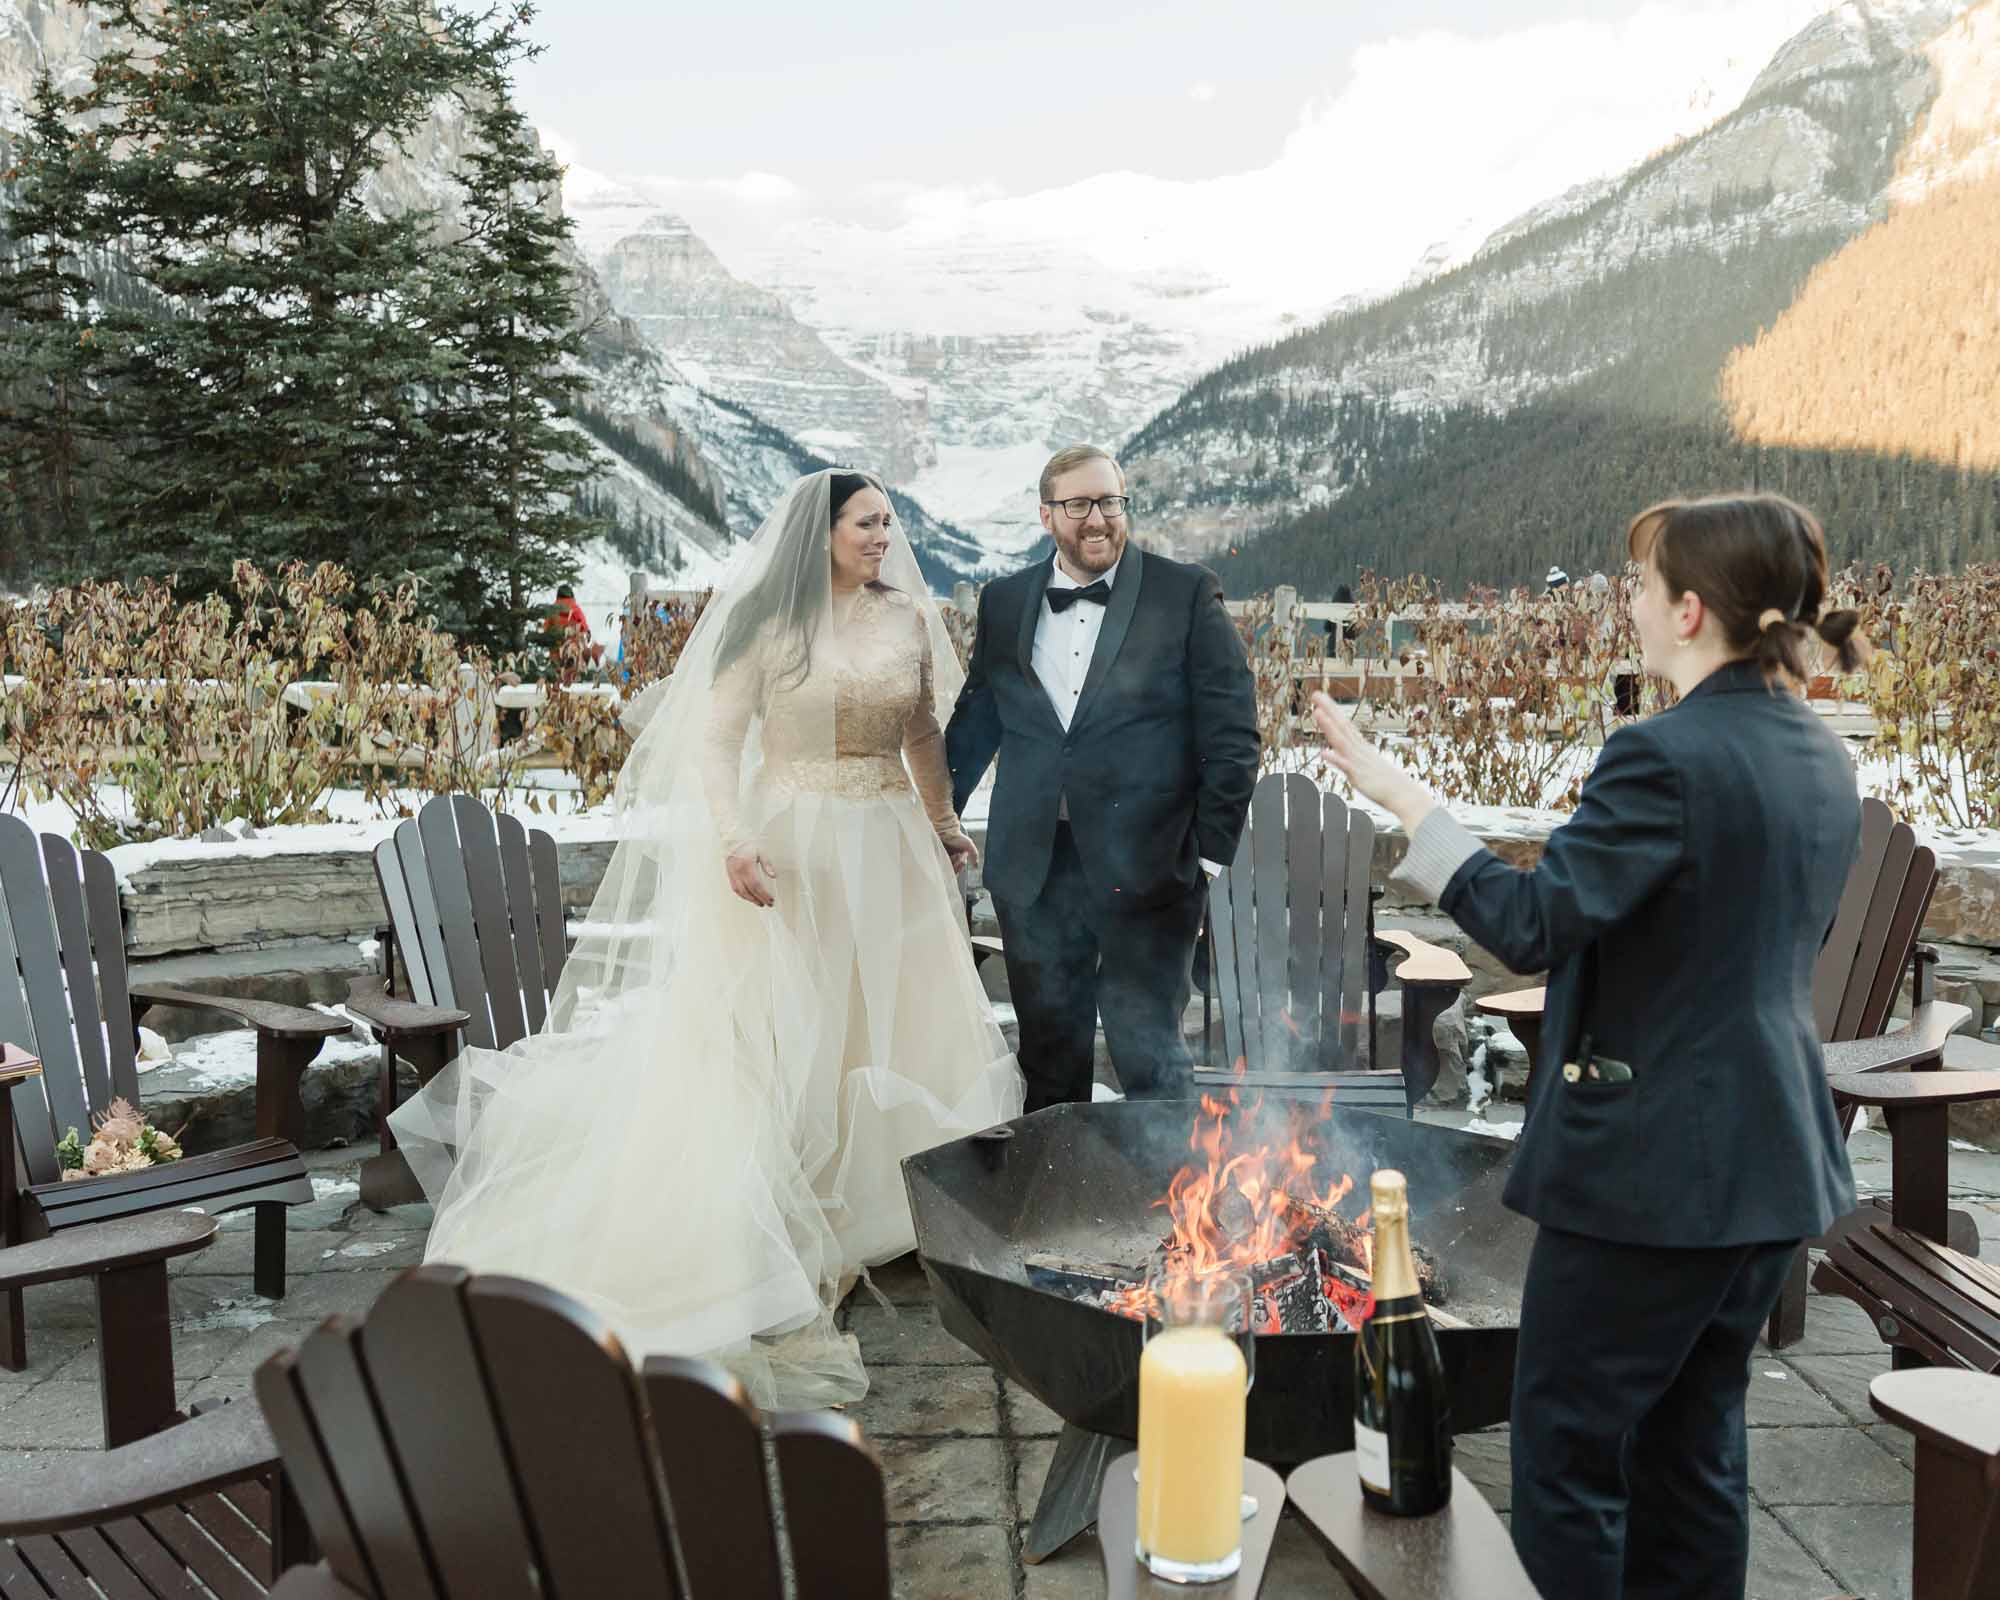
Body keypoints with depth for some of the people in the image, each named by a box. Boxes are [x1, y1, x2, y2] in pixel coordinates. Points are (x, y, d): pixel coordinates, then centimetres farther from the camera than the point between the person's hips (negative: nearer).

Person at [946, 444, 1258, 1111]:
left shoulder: (1187, 593, -1)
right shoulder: (1003, 603, 9)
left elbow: (1231, 730, -3)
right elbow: (974, 723, 18)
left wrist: (1213, 849, -7)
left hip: (1145, 868, -4)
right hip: (1032, 869, 4)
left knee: (1150, 1051, 2)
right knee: (1048, 1054, 14)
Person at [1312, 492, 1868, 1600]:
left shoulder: (1668, 756, -20)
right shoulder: (1821, 759, 7)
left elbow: (1531, 924, -25)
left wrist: (1398, 796, -21)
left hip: (1652, 1164, -9)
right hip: (1772, 1161, 9)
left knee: (1568, 1447, 5)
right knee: (1695, 1441, 19)